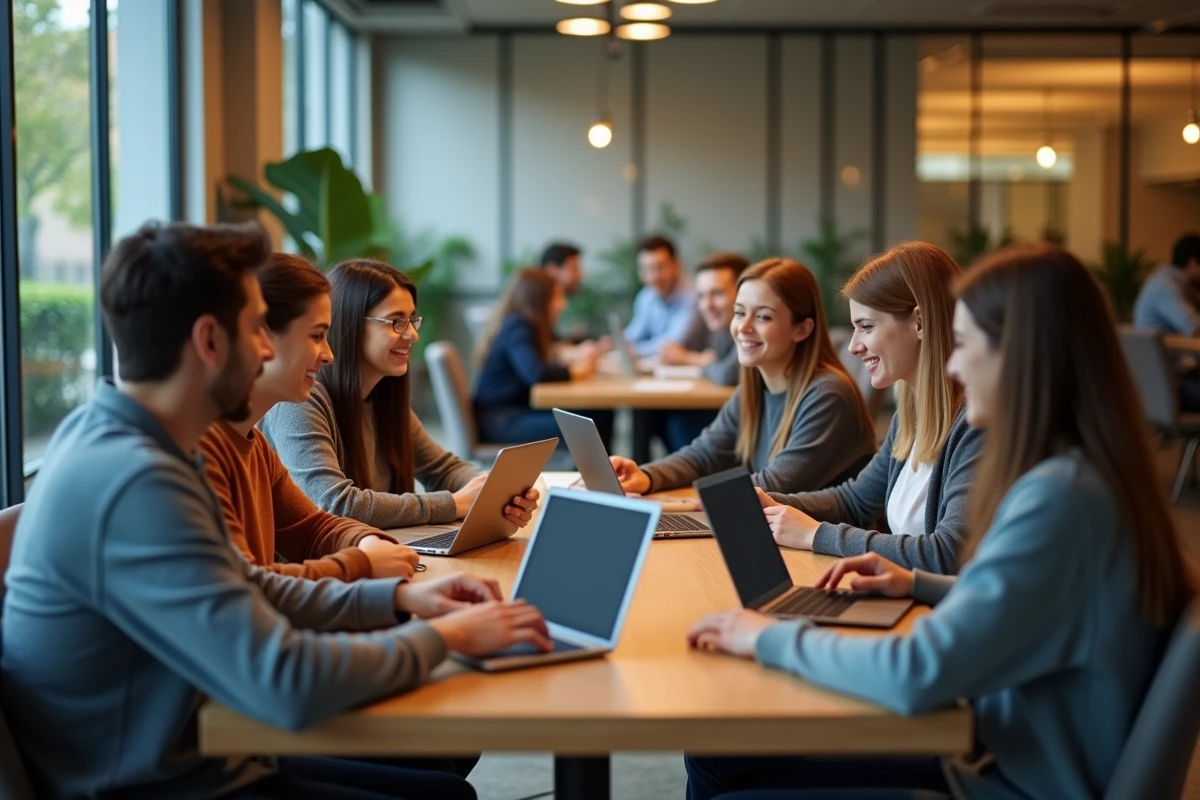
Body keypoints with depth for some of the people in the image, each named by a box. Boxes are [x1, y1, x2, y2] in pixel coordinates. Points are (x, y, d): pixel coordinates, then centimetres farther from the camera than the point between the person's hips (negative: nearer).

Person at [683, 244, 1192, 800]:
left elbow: (918, 675, -30)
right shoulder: (1078, 474, 5)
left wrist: (772, 638, -16)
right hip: (1001, 753, 9)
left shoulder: (1058, 496, -25)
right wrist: (918, 585, 12)